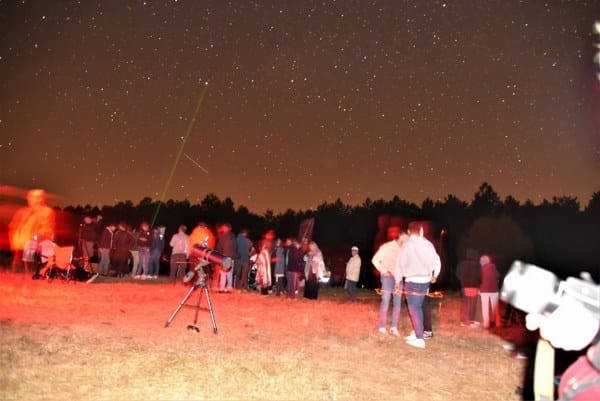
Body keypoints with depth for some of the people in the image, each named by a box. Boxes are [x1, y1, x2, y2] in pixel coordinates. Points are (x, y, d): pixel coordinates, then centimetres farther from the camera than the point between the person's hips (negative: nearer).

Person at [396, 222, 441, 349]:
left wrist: (398, 280, 6)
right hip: (425, 280, 6)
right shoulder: (428, 244, 7)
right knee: (418, 307, 18)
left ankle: (419, 339, 0)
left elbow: (400, 263, -6)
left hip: (413, 280, -6)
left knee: (414, 308, 0)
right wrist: (435, 275, 31)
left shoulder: (407, 244, -9)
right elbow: (437, 261, 14)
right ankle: (416, 333, 25)